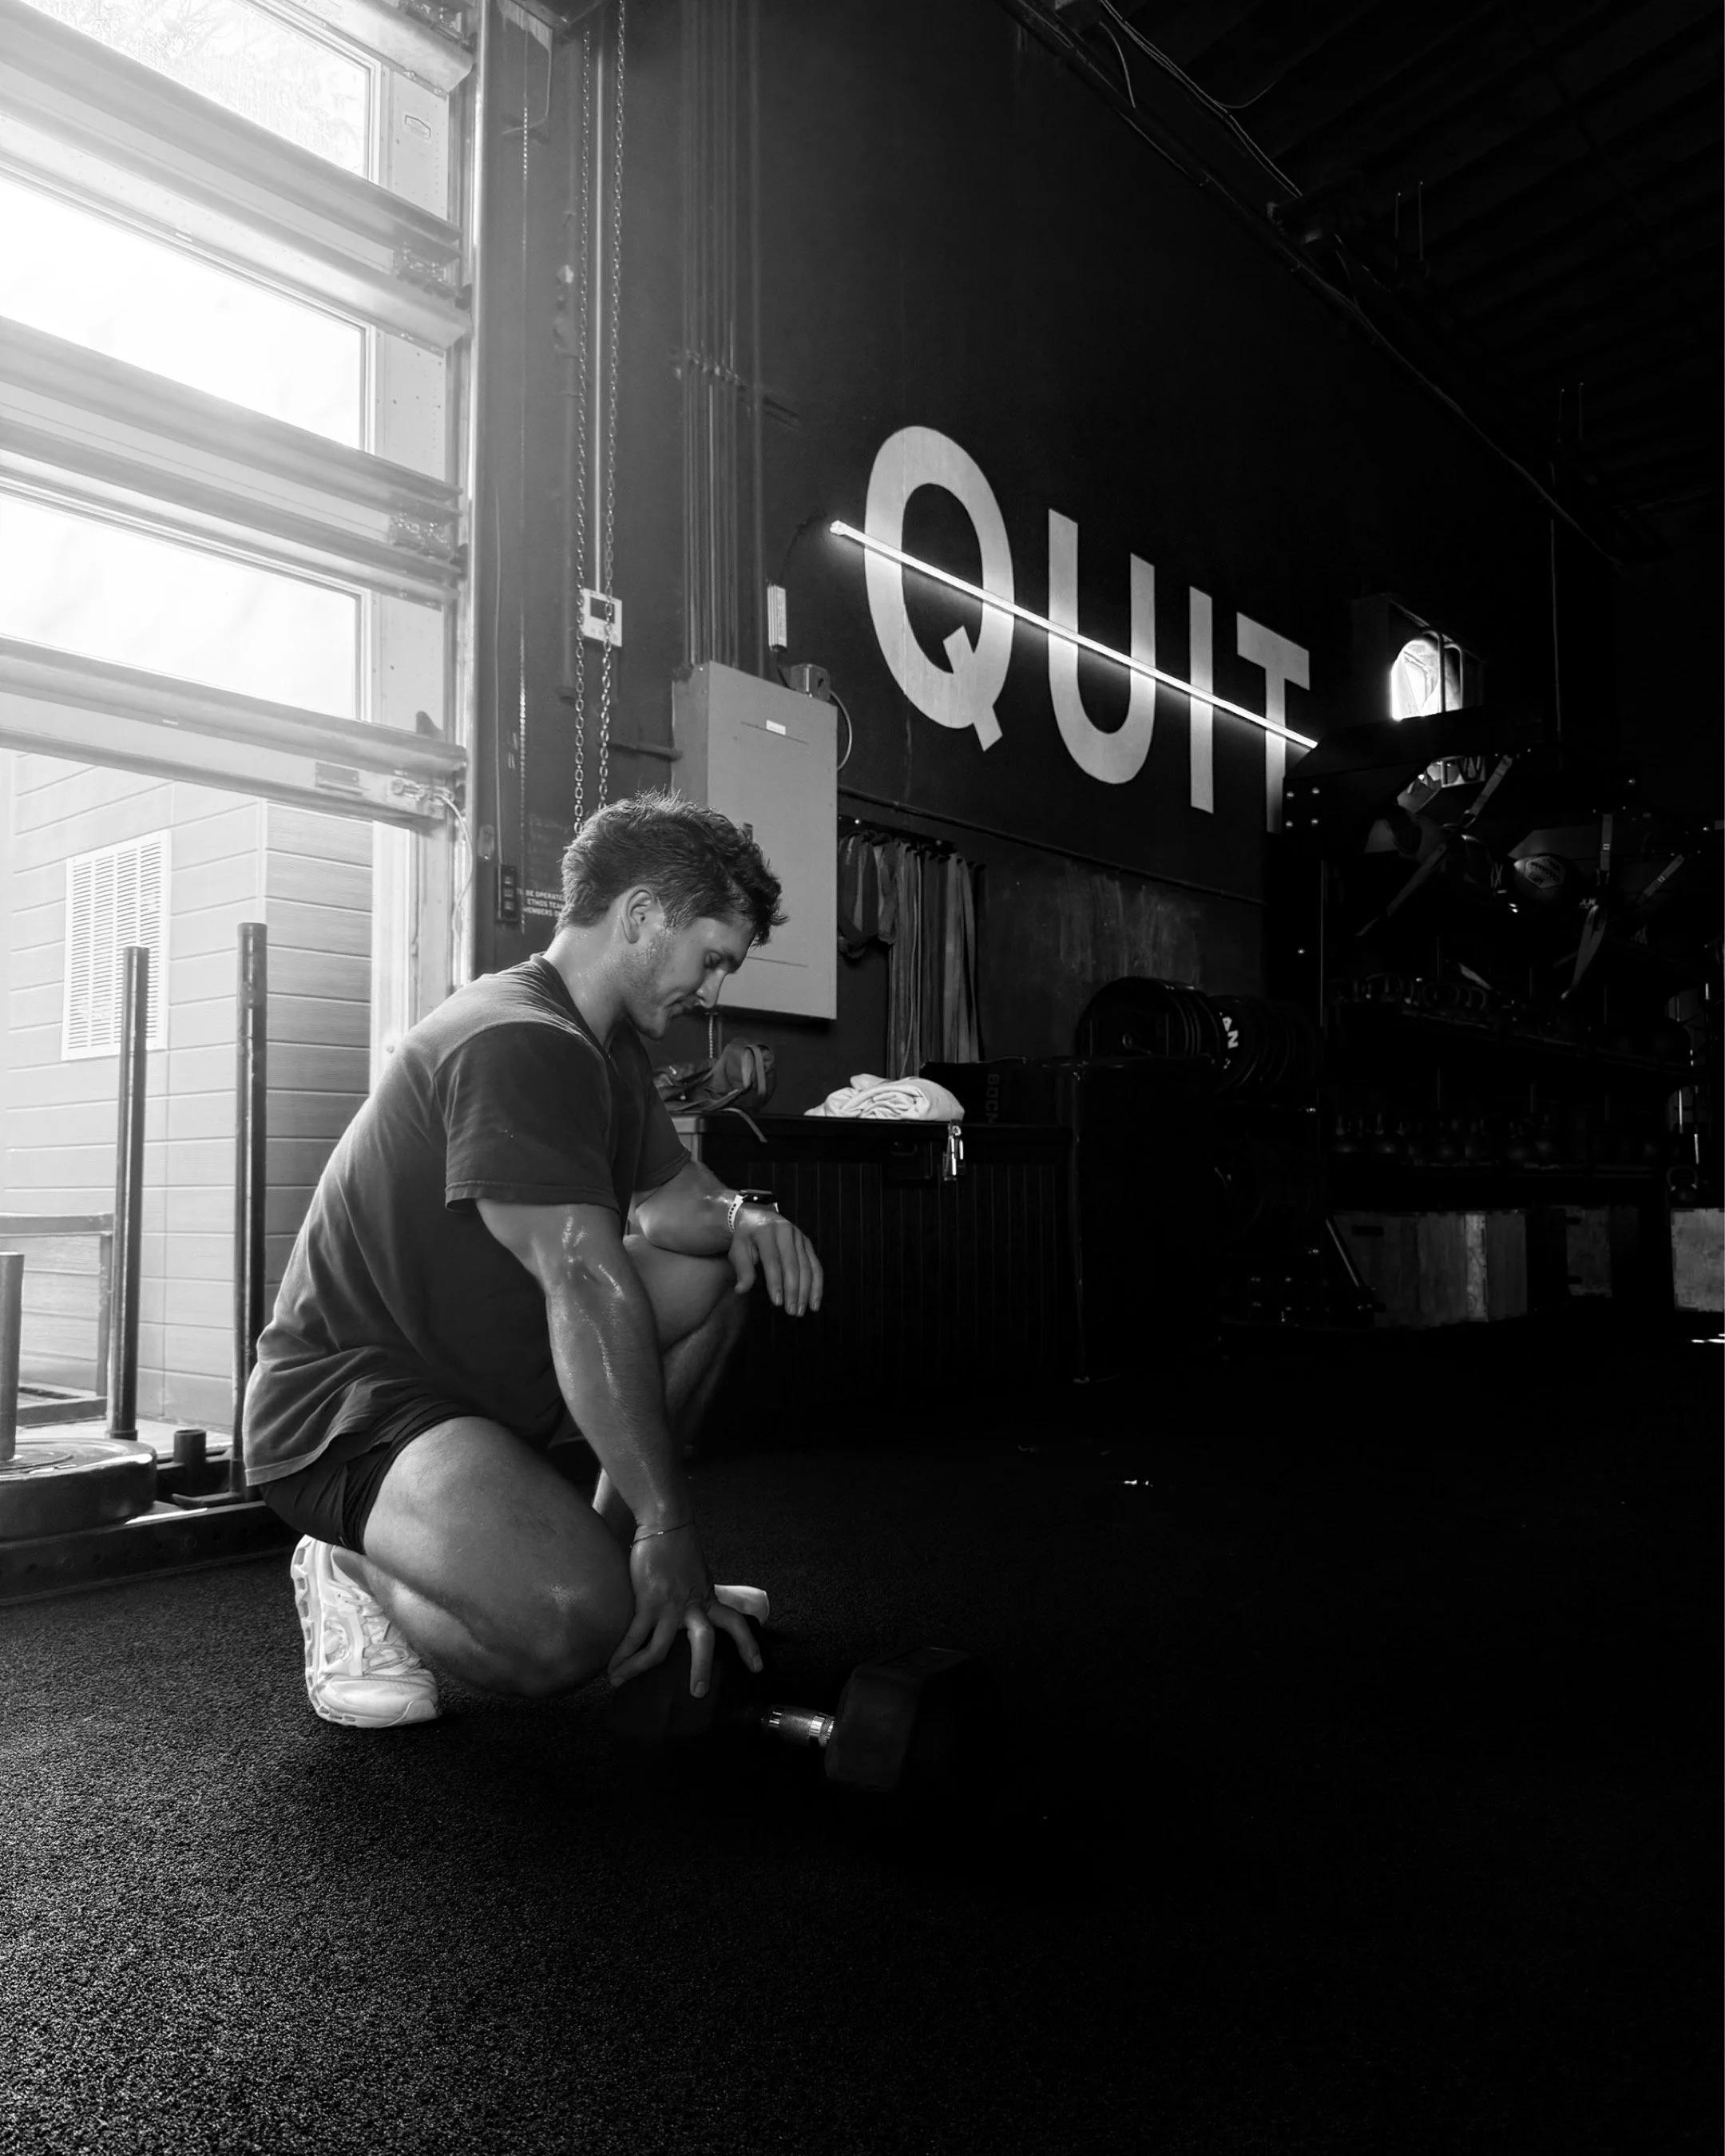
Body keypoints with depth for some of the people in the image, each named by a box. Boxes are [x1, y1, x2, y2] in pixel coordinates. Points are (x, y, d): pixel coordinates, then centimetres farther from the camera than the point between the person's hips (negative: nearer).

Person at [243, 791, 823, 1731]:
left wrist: (741, 1215, -8)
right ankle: (362, 1571, -2)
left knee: (717, 1262, 4)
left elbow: (666, 1201, 18)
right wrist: (669, 1526, -27)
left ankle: (617, 1546, 11)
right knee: (573, 1621, -33)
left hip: (492, 1365, 10)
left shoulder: (606, 1045, 11)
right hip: (350, 1405, -10)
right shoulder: (520, 1043, -23)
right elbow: (586, 1280, -28)